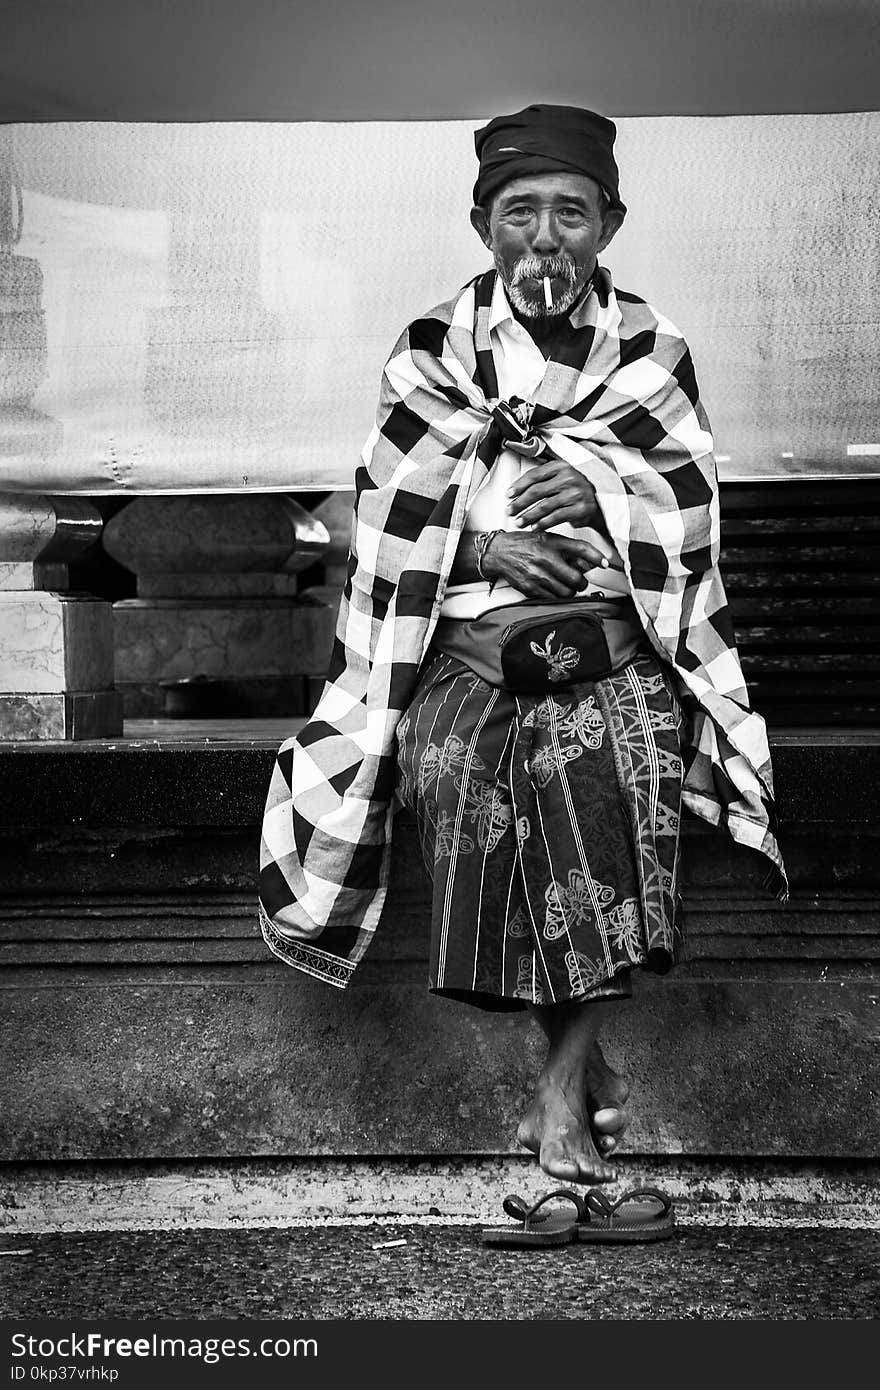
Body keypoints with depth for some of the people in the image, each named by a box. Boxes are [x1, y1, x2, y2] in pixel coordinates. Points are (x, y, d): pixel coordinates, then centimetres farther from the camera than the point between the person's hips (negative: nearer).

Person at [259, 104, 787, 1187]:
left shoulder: (651, 351, 12)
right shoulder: (431, 354, 10)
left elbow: (688, 517, 6)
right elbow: (393, 531, 5)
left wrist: (599, 491, -12)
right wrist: (490, 544, -13)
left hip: (616, 646, 0)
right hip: (465, 649, 0)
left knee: (616, 770, -30)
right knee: (459, 772, -28)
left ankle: (562, 1079, -15)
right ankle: (587, 1068, -9)